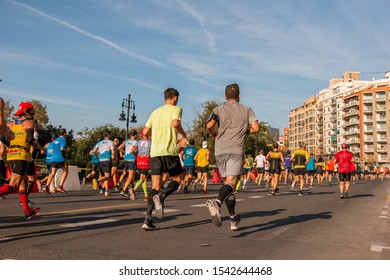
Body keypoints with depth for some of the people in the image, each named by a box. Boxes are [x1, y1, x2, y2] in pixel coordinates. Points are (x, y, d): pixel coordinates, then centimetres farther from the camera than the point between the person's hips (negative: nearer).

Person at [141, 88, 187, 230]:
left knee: (155, 186, 4)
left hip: (154, 153, 5)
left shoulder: (155, 112, 18)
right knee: (176, 180, 14)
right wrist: (183, 135, -1)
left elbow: (145, 132, 16)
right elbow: (175, 123, -18)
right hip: (170, 151, -4)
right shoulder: (176, 109, 3)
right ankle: (161, 196, -16)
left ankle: (148, 219, -8)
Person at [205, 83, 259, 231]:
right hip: (237, 150, -3)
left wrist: (214, 135, 14)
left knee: (227, 182, 14)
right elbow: (255, 128, 0)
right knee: (231, 182, -14)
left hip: (220, 151, 3)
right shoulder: (246, 110, 11)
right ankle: (216, 202, -46)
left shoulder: (219, 109, 11)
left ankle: (233, 219, 18)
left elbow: (209, 125, -6)